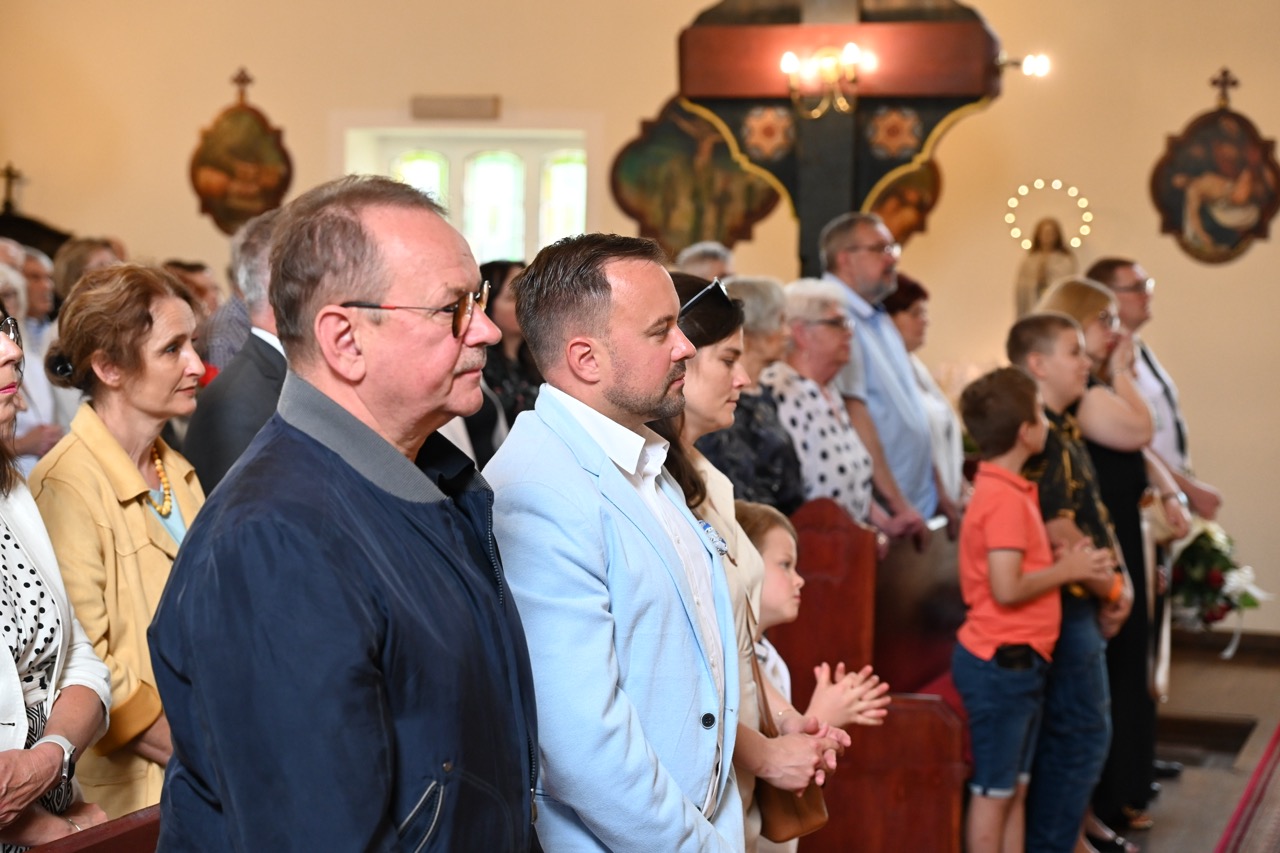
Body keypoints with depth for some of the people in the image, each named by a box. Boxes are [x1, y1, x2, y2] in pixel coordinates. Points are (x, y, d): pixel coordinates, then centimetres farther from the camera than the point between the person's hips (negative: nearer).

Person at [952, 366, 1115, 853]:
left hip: (1016, 661, 10)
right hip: (1001, 662, -10)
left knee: (1015, 789, 15)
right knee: (993, 791, -2)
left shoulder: (1006, 489, 12)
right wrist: (1068, 569, -13)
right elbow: (1006, 588, -26)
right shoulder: (1005, 499, -19)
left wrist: (1073, 565, 2)